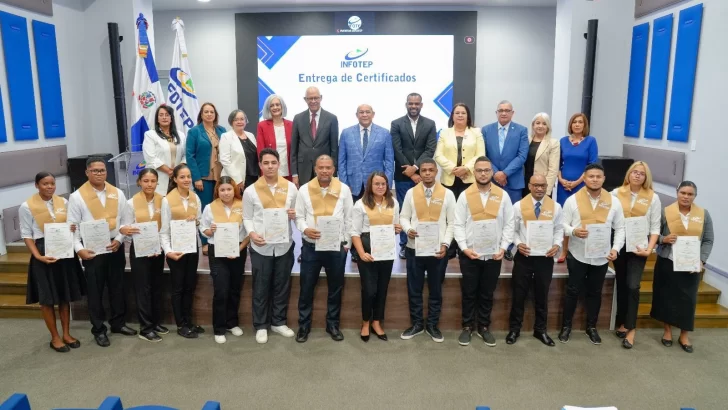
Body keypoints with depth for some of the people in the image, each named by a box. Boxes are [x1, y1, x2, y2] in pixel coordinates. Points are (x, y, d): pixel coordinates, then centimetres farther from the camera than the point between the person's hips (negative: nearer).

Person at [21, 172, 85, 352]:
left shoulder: (64, 202, 4)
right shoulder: (26, 207, -7)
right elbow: (26, 235, -6)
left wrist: (73, 228, -9)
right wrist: (38, 256, -16)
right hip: (44, 253, -4)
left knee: (66, 295, 12)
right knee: (47, 298, 5)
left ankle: (66, 334, 26)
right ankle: (55, 337, 20)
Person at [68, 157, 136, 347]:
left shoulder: (117, 193, 3)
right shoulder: (77, 196, -6)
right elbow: (72, 226, -5)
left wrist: (119, 239, -9)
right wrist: (79, 249, -14)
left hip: (115, 247, 3)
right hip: (92, 249, -3)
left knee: (117, 287, 13)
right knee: (95, 291, 7)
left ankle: (118, 323, 28)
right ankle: (99, 330, 20)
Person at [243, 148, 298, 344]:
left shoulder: (290, 187, 4)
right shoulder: (251, 190, 0)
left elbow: (299, 213, 12)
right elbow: (247, 218, 2)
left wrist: (294, 215, -11)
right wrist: (252, 233, -16)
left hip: (284, 245, 2)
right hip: (261, 246, -2)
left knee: (282, 286, 12)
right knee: (261, 287, 7)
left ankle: (278, 322, 28)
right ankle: (261, 325, 21)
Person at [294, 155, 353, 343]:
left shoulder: (344, 189, -1)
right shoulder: (304, 189, -2)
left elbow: (349, 218, 3)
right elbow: (299, 216, 3)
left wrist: (347, 243, 2)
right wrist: (305, 229, -17)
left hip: (337, 247, 1)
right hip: (311, 246, 0)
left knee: (335, 288, 12)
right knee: (307, 288, 6)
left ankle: (333, 324, 28)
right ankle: (304, 325, 22)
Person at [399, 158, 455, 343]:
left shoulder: (447, 194, 0)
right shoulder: (411, 193, 2)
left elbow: (452, 222, 0)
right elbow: (404, 217, 5)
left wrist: (445, 244, -11)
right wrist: (408, 229, -16)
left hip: (438, 249, -1)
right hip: (415, 248, 1)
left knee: (435, 290, 10)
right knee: (414, 289, 9)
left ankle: (432, 325, 25)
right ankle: (417, 323, 24)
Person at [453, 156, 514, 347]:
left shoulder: (503, 195, 1)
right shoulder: (465, 195, -3)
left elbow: (509, 224, 3)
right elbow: (458, 225, -3)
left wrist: (503, 247, -6)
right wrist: (464, 247, -12)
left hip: (493, 254, 1)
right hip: (470, 254, -1)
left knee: (487, 293, 13)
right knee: (469, 293, 9)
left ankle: (484, 327, 28)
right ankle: (467, 326, 24)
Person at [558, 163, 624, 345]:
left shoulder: (613, 202, 1)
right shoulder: (572, 200, -5)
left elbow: (620, 228, 5)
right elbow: (563, 224, -4)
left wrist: (616, 248, -8)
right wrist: (573, 231, -24)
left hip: (602, 256, 2)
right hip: (577, 255, -2)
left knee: (595, 292, 14)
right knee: (573, 291, 6)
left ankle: (591, 327, 30)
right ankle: (566, 326, 20)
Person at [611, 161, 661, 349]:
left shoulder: (653, 198, -1)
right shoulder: (616, 193, -1)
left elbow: (655, 227, -1)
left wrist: (649, 249, -10)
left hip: (638, 247, -1)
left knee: (633, 286, -9)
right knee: (621, 285, 11)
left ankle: (630, 328, 3)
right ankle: (621, 322, 24)